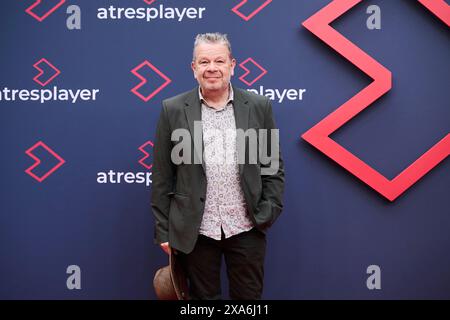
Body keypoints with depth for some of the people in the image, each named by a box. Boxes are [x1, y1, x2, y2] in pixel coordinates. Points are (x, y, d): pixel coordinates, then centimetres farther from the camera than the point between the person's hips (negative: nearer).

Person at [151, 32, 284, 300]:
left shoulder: (259, 107, 2)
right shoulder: (173, 110, 0)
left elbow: (273, 165, 6)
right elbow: (162, 176, 1)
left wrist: (268, 214, -3)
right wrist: (163, 230, 0)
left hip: (247, 228, 1)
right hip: (195, 231, 0)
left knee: (249, 297, 10)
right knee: (203, 297, 11)